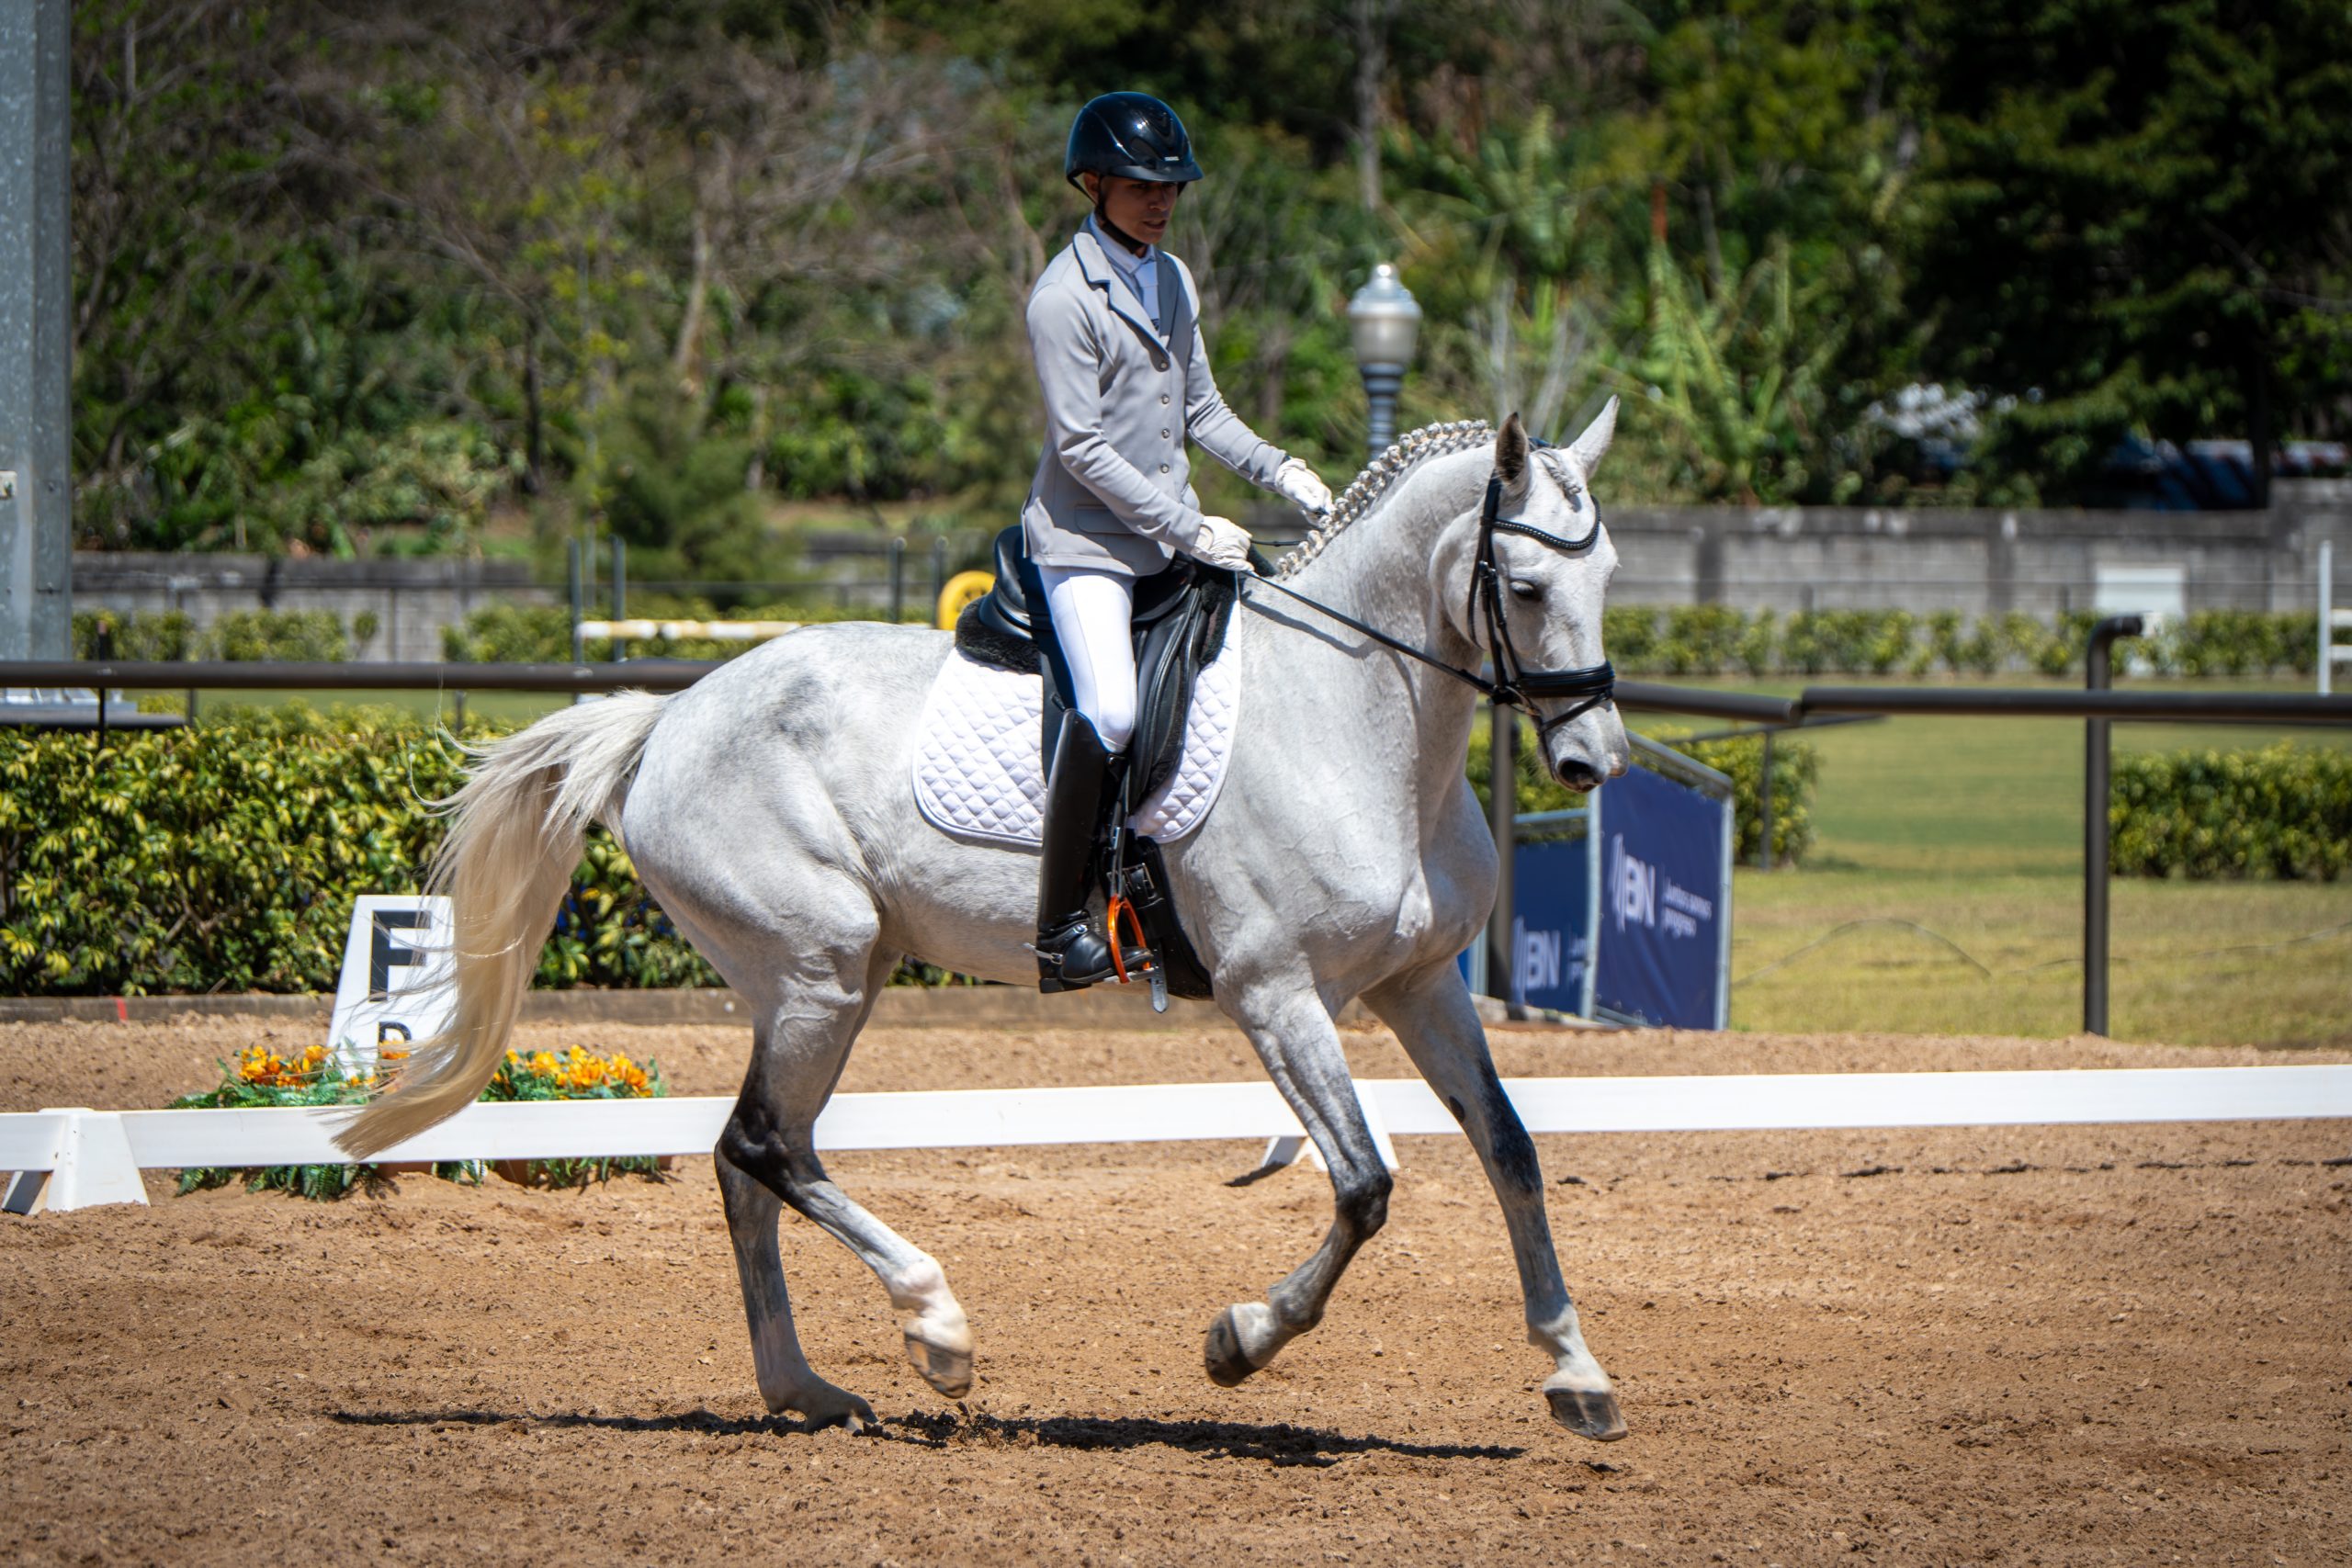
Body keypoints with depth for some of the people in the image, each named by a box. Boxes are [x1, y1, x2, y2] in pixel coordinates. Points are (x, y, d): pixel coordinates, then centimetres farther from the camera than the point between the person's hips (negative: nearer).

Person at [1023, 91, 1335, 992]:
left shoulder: (1174, 282, 11)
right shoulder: (1064, 298, -14)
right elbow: (1083, 449, -18)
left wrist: (1277, 470, 2)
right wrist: (1189, 531, -19)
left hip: (1174, 530, 9)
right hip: (1085, 539, -8)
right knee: (1108, 712, -25)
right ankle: (1058, 930, -18)